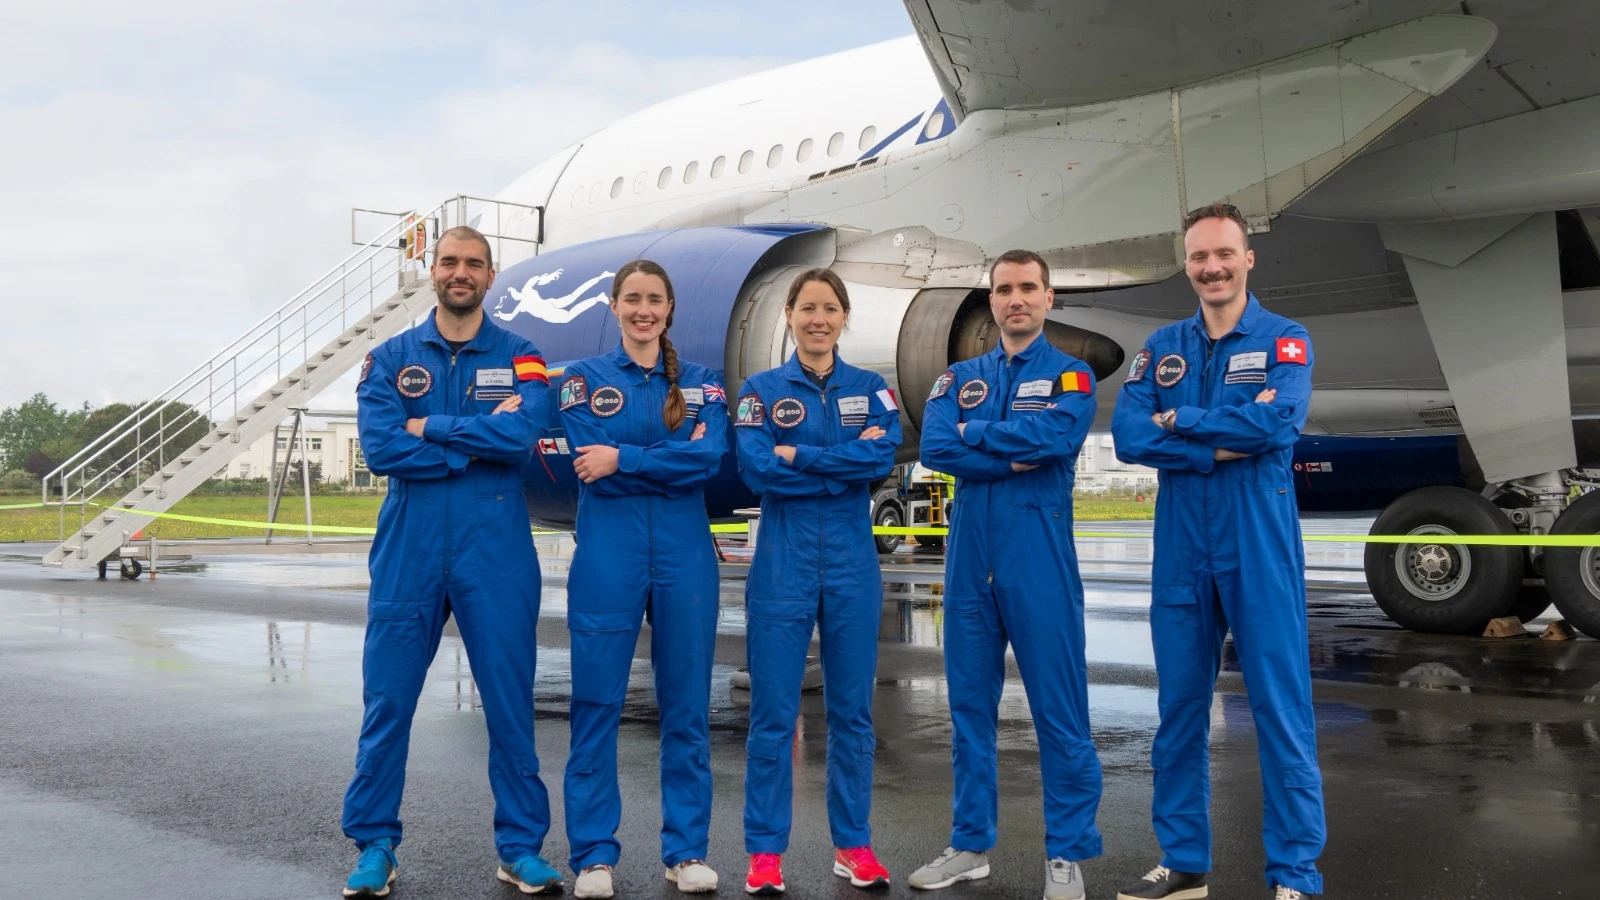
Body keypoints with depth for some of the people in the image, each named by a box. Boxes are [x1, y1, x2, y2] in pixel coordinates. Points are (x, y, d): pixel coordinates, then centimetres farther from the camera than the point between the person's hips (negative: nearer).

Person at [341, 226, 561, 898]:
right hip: (408, 552, 1)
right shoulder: (390, 358, 7)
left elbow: (523, 435, -13)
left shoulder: (518, 357, 6)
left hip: (496, 555, -1)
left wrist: (427, 426, -9)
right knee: (387, 701, 5)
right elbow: (379, 447, -9)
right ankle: (374, 845, 19)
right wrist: (480, 440, -10)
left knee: (510, 703, 4)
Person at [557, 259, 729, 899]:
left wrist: (624, 457, -12)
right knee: (596, 703, 0)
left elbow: (710, 459, -7)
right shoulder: (585, 380, 6)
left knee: (687, 704, 5)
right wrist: (677, 454, -8)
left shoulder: (701, 384, 10)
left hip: (684, 553, 2)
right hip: (607, 551, -1)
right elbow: (595, 472, -8)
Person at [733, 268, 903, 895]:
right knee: (773, 712, 0)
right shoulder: (761, 389, 4)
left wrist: (798, 456, -12)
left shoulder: (871, 389, 9)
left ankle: (853, 845, 19)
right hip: (783, 563, -2)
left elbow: (884, 458, -10)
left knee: (852, 710, 8)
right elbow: (757, 470, -11)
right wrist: (848, 463, -10)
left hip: (852, 564, 2)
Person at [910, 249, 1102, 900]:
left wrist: (972, 433, -4)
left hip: (1040, 557, -4)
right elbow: (934, 448, -4)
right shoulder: (959, 379, 13)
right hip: (970, 555, 4)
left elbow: (1051, 437, -16)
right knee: (970, 704, 10)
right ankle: (971, 845, 21)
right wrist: (1016, 457, -12)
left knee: (1058, 707, -2)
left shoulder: (1071, 376, 4)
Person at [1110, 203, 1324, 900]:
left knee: (1280, 706, -2)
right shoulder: (1161, 348, 11)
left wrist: (1178, 420, -8)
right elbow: (1128, 437, -4)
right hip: (1181, 549, 4)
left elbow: (1277, 423, -17)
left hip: (1261, 548, -3)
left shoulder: (1285, 341, 2)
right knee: (1179, 706, 9)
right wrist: (1219, 450, -14)